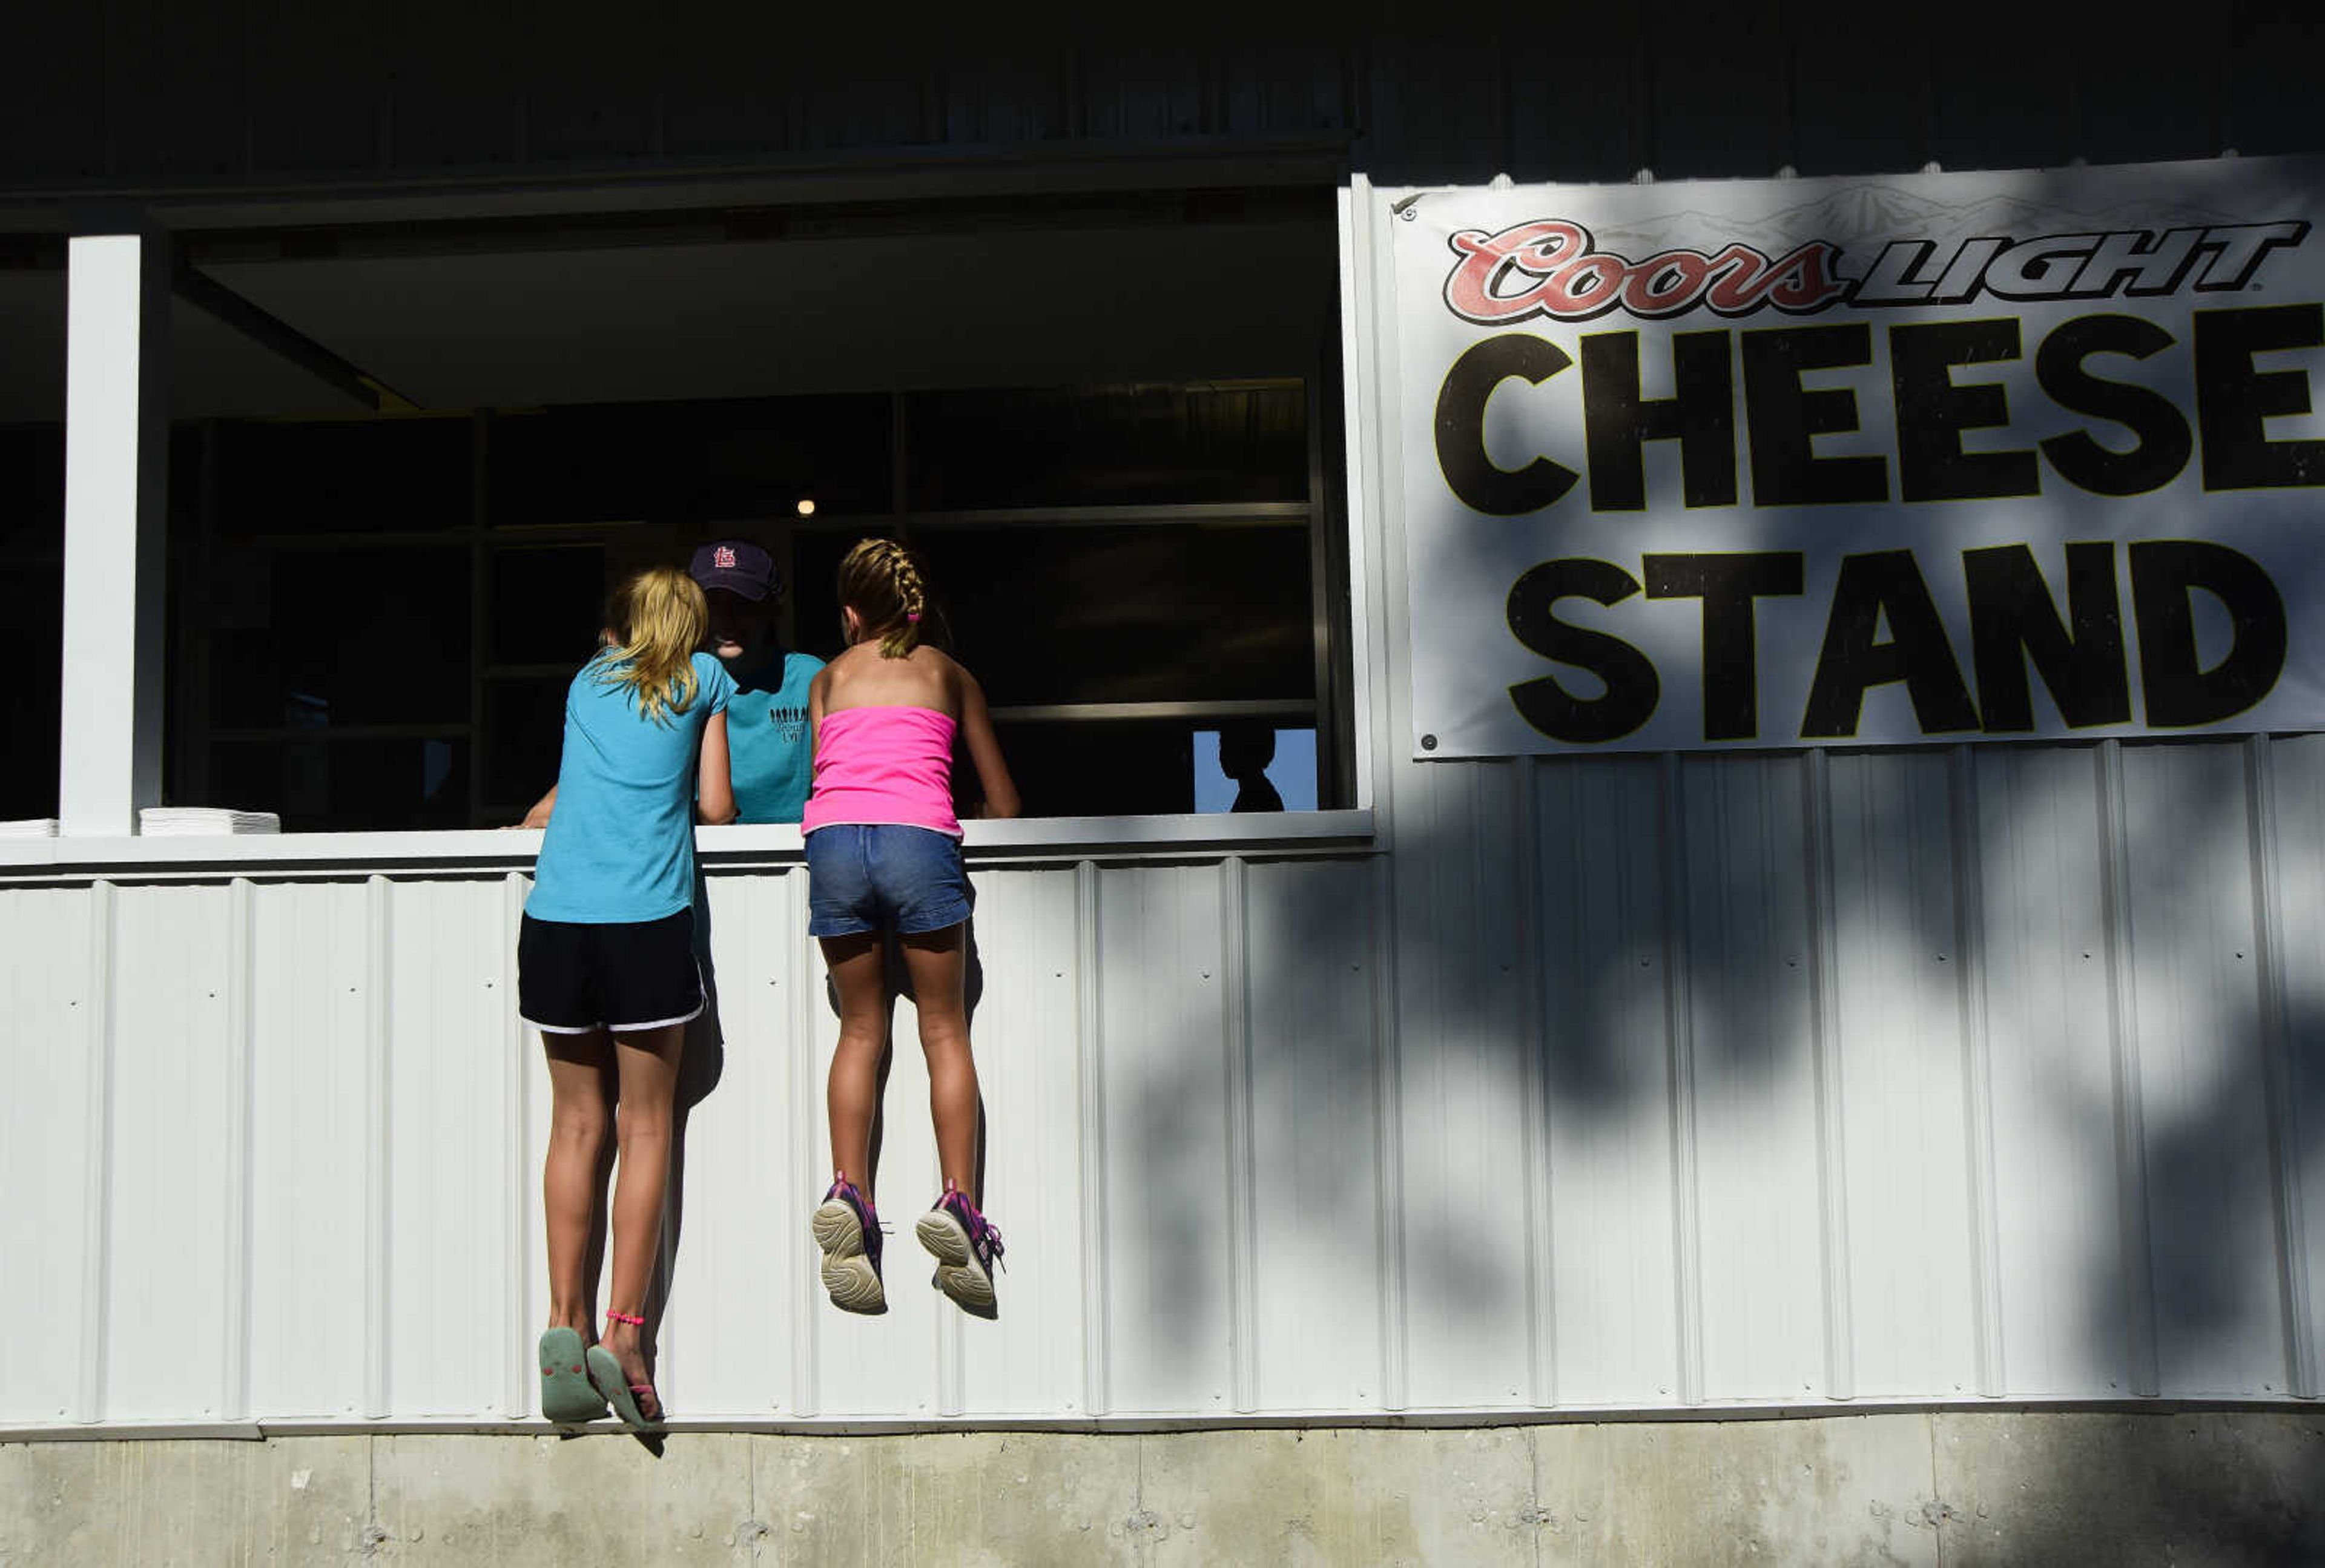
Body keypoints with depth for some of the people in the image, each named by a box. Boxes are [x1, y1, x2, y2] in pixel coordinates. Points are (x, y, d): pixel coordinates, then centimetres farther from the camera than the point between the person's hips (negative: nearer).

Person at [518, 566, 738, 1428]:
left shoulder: (588, 680, 22)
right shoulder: (705, 678, 14)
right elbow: (716, 807, 11)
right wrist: (723, 800, 33)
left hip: (555, 916, 3)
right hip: (648, 917, -3)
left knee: (576, 1122, 10)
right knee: (645, 1125, 3)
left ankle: (564, 1323, 3)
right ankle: (623, 1332, -5)